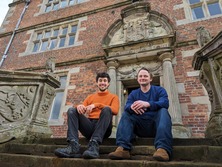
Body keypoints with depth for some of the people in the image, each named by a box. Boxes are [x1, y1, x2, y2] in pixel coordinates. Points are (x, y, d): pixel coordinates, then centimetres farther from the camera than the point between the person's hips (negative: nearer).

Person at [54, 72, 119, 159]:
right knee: (71, 110, -14)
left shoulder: (113, 97, 14)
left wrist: (96, 105, -19)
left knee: (106, 109, -30)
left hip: (104, 128, -3)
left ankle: (94, 145, -40)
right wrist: (79, 106, -14)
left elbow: (115, 110, -8)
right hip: (89, 126, 4)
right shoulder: (90, 97, 25)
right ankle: (74, 146, -32)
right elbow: (82, 109, 12)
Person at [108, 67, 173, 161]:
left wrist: (147, 104, -34)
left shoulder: (159, 90, 9)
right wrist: (131, 107, -31)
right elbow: (126, 107, -4)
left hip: (156, 125, -2)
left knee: (163, 111, -28)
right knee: (126, 114, -18)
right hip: (140, 126, 2)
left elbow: (165, 103, -14)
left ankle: (163, 148, -48)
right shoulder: (133, 93, 16)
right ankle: (123, 149, -37)